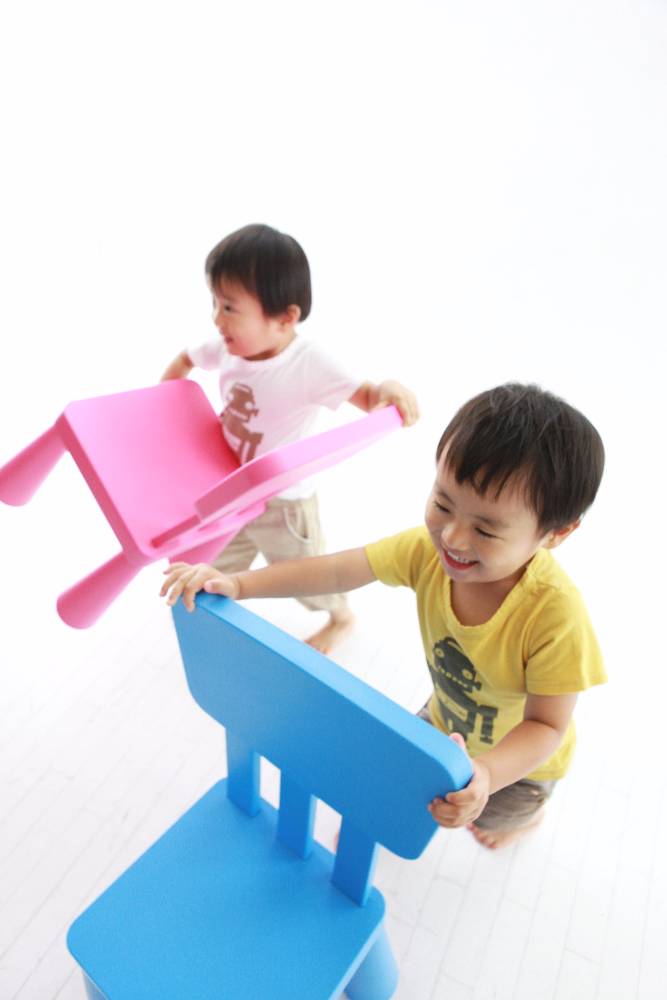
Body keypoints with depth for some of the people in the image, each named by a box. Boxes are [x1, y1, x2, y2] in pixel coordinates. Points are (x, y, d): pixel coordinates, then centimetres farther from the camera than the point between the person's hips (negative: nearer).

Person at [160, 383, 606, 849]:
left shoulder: (556, 617, -43)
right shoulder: (429, 549, -31)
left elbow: (547, 724, -33)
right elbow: (335, 570, -28)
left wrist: (486, 775, -52)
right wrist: (237, 583, -37)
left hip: (520, 756, -3)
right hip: (447, 719, 3)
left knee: (491, 813, 30)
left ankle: (528, 814, 67)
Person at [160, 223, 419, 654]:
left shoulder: (308, 365, -29)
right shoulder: (229, 347, -12)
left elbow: (366, 396, -29)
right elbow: (185, 359, 9)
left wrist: (390, 389, -51)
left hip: (282, 502, -5)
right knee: (217, 572, 23)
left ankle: (342, 618, 49)